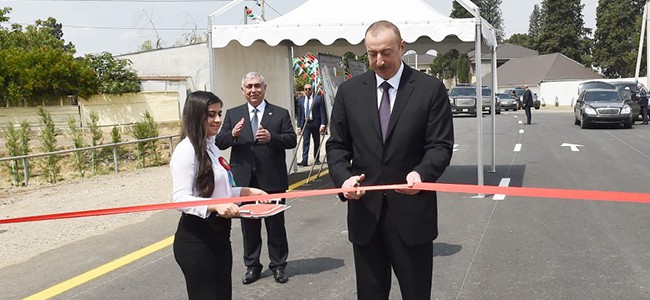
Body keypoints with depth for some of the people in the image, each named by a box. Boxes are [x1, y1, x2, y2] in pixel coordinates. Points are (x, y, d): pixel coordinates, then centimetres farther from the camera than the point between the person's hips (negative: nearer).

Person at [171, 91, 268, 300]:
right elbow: (180, 199, -22)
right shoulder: (186, 150, -15)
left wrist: (247, 192, 9)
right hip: (196, 239, -8)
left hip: (219, 234, 9)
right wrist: (215, 206, -36)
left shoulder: (211, 147, 12)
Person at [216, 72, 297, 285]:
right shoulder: (232, 114, 7)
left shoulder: (280, 114, 2)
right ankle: (252, 266, 27)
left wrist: (271, 137, -23)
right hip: (244, 180, 2)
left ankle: (278, 266, 24)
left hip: (272, 180, -2)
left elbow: (292, 140, -5)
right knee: (249, 226, 13)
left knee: (276, 225, 9)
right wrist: (233, 134, -19)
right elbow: (219, 143, 2)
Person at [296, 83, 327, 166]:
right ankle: (304, 161, -13)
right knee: (305, 142, -7)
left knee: (317, 142, 8)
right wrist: (299, 126, 7)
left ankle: (317, 159, 19)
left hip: (315, 123, -2)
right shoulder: (301, 100, 10)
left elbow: (322, 112, -3)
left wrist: (322, 124, -12)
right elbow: (299, 114, 12)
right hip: (305, 123, 2)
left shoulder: (319, 98, -1)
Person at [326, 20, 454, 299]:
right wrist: (344, 177, -13)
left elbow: (440, 145, -5)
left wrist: (421, 173, -25)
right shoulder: (348, 91, 6)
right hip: (365, 209, 2)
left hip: (411, 210, -2)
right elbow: (337, 145, 7)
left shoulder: (430, 89, -2)